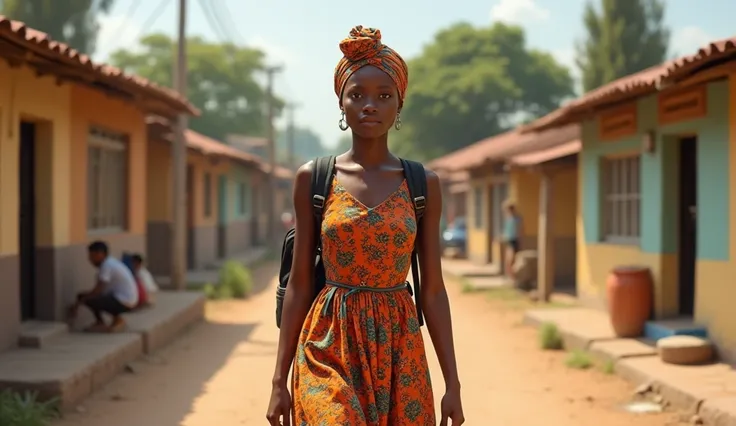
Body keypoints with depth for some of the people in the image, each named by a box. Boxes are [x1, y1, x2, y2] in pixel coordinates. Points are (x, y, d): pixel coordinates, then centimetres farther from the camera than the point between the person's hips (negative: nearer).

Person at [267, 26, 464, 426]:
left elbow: (433, 290, 5)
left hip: (399, 353, 2)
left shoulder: (424, 184, 4)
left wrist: (452, 383, 1)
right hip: (329, 349, -1)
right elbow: (299, 283, 3)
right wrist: (279, 380, 1)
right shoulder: (313, 178, 1)